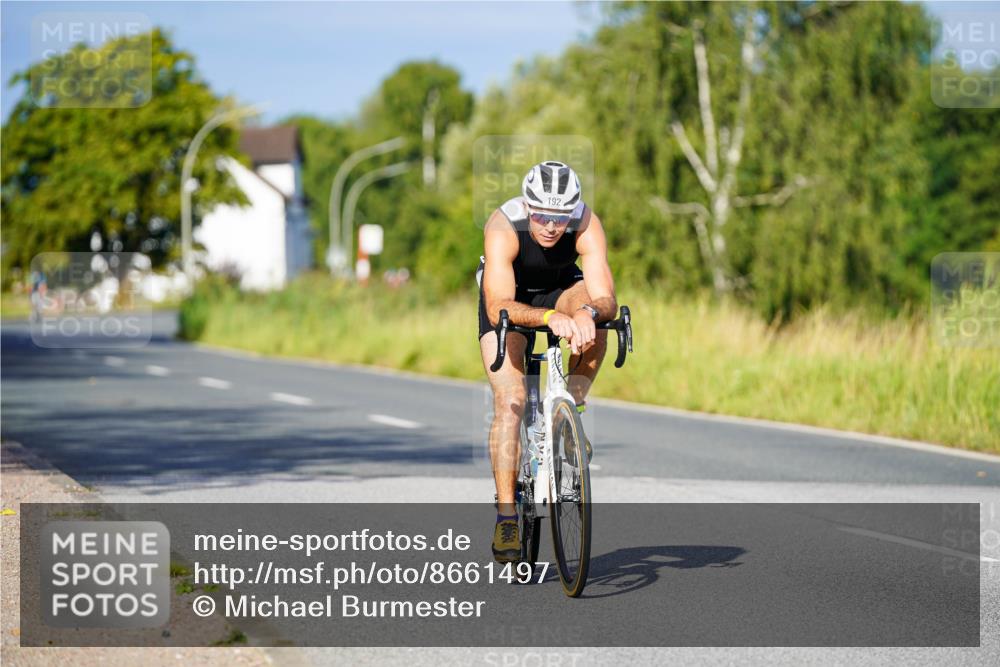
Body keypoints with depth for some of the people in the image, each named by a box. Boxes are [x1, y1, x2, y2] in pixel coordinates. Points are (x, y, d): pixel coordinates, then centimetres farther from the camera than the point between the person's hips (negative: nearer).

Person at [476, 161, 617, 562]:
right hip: (510, 299, -2)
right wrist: (549, 317, -63)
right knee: (510, 400, -18)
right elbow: (498, 308, -47)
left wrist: (588, 312, -61)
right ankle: (506, 515, -14)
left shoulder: (587, 225, -31)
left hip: (561, 288, 2)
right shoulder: (503, 227, -36)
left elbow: (606, 300, -38)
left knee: (592, 312, -34)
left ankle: (572, 405, -15)